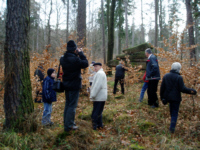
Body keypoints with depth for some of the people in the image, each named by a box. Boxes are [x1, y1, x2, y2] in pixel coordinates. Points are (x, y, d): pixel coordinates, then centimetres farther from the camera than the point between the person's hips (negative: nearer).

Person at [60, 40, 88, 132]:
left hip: (66, 85, 8)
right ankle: (69, 126, 6)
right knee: (72, 105, 1)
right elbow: (85, 64, -11)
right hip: (74, 86, -8)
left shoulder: (63, 59, 1)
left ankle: (67, 123, 28)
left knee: (68, 104, 18)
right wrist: (80, 54, -5)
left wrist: (76, 55, 4)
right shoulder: (75, 59, -22)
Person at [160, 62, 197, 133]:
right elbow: (182, 89, -15)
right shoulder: (179, 77, -14)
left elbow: (162, 87, 4)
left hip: (168, 97, 5)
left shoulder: (166, 76, 1)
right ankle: (172, 128, 2)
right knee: (175, 113, 4)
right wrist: (191, 91, -1)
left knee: (172, 111, 21)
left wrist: (162, 96, 12)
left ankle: (172, 127, 30)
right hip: (176, 98, -5)